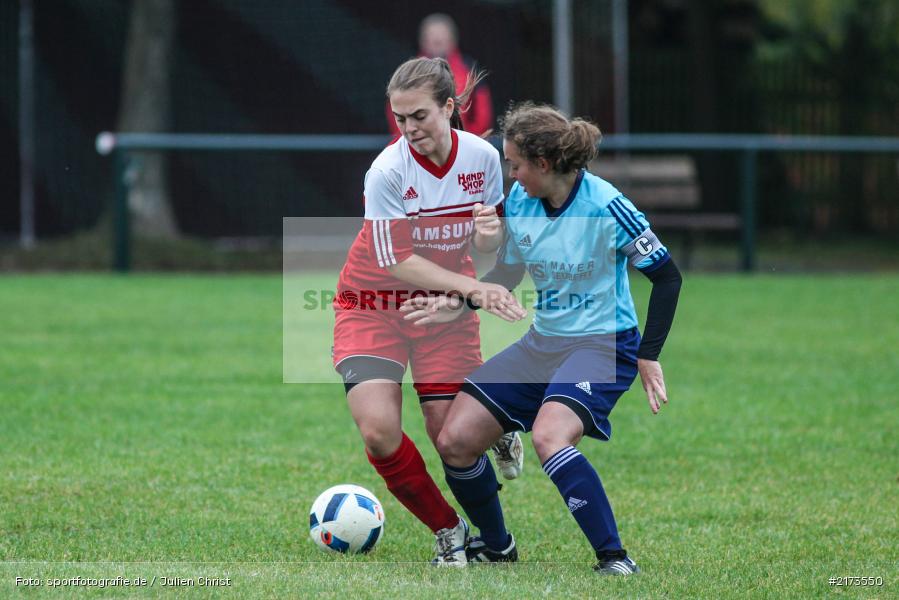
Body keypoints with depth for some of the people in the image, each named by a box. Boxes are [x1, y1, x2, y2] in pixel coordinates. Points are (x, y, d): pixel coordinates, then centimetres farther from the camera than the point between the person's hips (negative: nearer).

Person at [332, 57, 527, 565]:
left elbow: (487, 246, 3)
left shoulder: (483, 157, -10)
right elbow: (396, 261, -22)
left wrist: (490, 233, -22)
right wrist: (474, 288, -30)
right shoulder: (388, 171, -22)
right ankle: (448, 532, 2)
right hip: (375, 305, -2)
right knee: (379, 431, -20)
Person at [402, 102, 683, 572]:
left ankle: (615, 559, -27)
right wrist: (459, 305, 1)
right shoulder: (519, 199, 0)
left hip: (603, 344, -7)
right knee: (454, 441, -1)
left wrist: (648, 356, -15)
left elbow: (667, 276, -12)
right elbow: (507, 272, 16)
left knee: (549, 436, -34)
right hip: (542, 341, 7)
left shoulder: (605, 207, -19)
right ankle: (495, 545, 23)